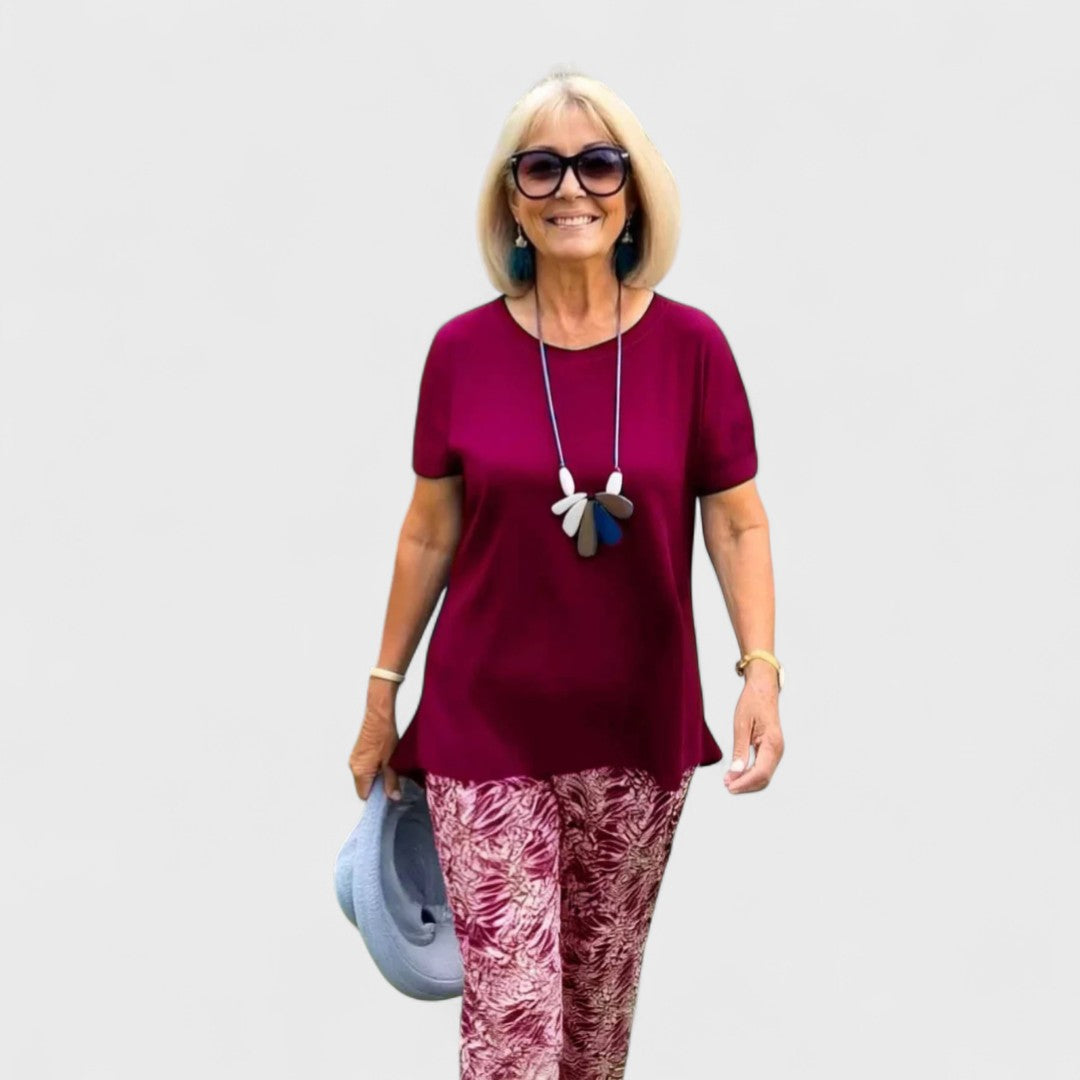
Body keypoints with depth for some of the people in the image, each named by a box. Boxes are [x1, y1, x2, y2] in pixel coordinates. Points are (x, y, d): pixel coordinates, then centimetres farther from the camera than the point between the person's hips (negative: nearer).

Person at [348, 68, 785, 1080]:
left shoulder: (690, 344, -5)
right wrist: (381, 696, 8)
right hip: (485, 727, -1)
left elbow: (738, 524, 0)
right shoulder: (463, 349, -4)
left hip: (638, 730, 1)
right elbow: (428, 535, 5)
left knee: (600, 991, 15)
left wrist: (761, 670, -14)